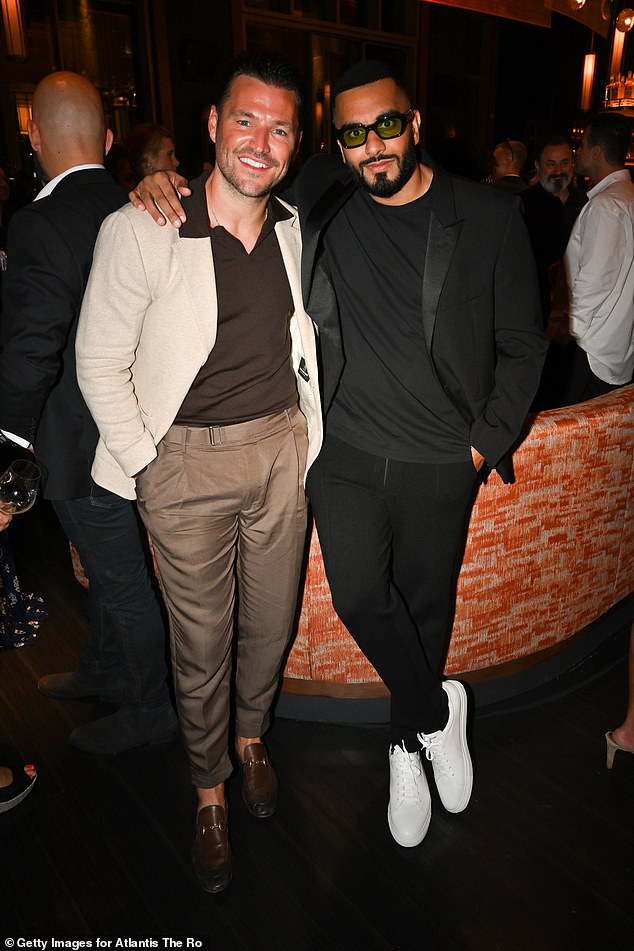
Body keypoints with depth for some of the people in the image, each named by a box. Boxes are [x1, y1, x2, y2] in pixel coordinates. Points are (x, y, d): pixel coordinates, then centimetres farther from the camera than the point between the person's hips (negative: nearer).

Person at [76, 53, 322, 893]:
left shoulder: (297, 226, 3)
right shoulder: (140, 232, -13)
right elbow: (100, 361, -7)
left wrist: (311, 430, 11)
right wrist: (146, 465, -9)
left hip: (282, 447, 4)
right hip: (187, 461, -4)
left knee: (272, 620, 16)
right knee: (202, 640, 9)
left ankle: (251, 735, 46)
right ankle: (210, 790, 34)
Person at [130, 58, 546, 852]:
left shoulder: (490, 219, -3)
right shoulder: (318, 200, 2)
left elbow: (522, 342, 2)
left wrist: (487, 442, -3)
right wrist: (164, 184, -5)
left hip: (441, 463, 0)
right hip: (345, 452, 1)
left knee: (425, 603, 12)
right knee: (358, 594, -14)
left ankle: (407, 741, 39)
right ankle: (438, 712, 17)